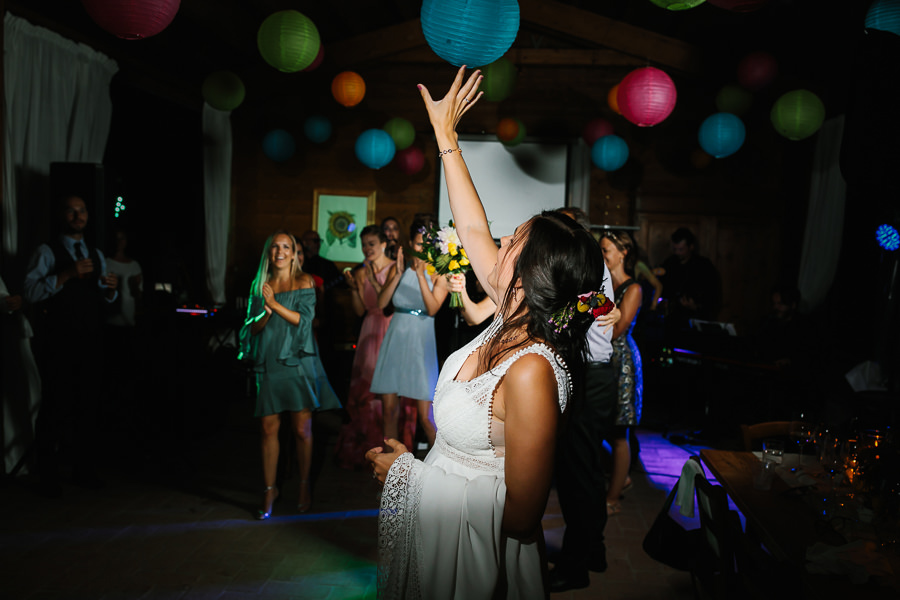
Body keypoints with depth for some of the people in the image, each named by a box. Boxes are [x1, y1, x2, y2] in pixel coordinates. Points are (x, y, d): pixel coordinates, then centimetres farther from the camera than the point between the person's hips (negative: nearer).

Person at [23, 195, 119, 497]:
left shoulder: (96, 255, 16)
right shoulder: (47, 253, -1)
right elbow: (30, 291, -15)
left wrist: (111, 290, -5)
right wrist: (67, 275, -25)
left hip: (90, 343, 5)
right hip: (57, 344, -5)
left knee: (88, 406, 9)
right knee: (55, 407, -1)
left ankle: (84, 469, 20)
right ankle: (49, 477, 10)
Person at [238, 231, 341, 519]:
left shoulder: (304, 281, 5)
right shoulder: (260, 285, 12)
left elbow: (304, 318, -5)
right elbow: (251, 327, 8)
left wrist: (275, 304, -13)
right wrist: (265, 315, -12)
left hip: (297, 362, -2)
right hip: (268, 363, 2)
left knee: (302, 429, -1)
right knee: (268, 428, 1)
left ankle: (304, 486, 17)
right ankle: (269, 490, 14)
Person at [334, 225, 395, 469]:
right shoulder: (361, 273, 11)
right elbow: (360, 310, 9)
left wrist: (374, 281, -17)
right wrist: (354, 287, -4)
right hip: (370, 332, 4)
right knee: (365, 387, 1)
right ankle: (364, 447, 13)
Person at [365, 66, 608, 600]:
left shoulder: (531, 372, -33)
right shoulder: (518, 319, -9)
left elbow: (522, 517, -28)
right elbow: (473, 229, 4)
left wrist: (407, 470, -18)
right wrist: (446, 135, 9)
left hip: (468, 540, -8)